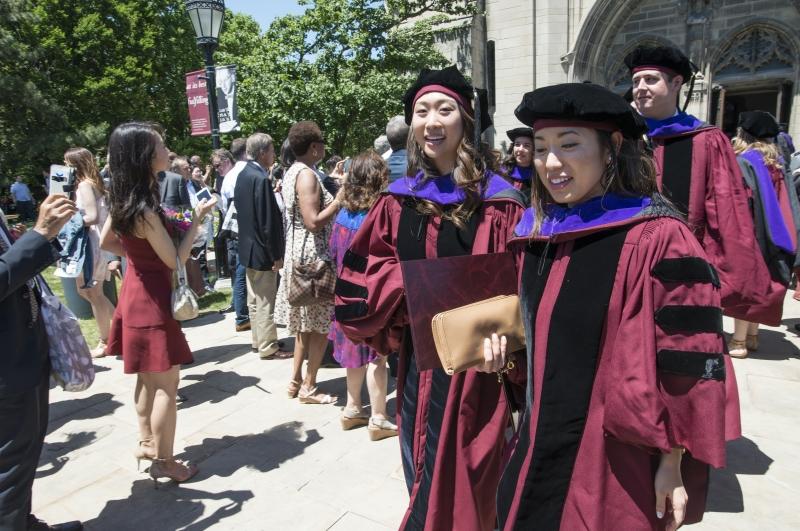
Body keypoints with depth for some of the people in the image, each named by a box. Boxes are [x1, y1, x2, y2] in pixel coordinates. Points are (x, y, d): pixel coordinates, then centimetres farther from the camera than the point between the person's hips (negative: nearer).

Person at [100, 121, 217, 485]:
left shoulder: (124, 200, 2)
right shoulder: (144, 210, -25)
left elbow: (106, 242, 15)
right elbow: (176, 260, -20)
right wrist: (197, 219, -15)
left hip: (136, 290, 9)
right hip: (152, 299, -9)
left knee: (147, 376, 20)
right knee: (166, 383, 2)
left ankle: (147, 442, 35)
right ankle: (164, 461, 13)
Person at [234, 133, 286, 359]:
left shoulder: (243, 175, 7)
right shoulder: (261, 179, -21)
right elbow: (268, 220, -22)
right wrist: (276, 254, -17)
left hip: (248, 246, 9)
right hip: (262, 250, -9)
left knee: (255, 299, 17)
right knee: (266, 301, 2)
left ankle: (258, 340, 29)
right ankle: (268, 346, 12)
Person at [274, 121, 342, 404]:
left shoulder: (292, 172, 13)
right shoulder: (307, 174, -16)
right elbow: (314, 222, -24)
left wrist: (332, 185, 16)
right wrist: (340, 199, -16)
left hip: (300, 254, 10)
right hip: (313, 256, -10)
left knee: (307, 323, 17)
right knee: (321, 324, 0)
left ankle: (296, 380, 25)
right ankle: (308, 387, 8)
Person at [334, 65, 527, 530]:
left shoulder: (498, 201, -7)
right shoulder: (399, 200, 5)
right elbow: (362, 273, 7)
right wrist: (409, 280, -11)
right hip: (418, 357, 4)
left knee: (460, 480, 7)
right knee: (423, 475, 19)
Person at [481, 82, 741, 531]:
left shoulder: (657, 238, -17)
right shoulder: (535, 232, 2)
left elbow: (688, 365, -14)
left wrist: (673, 465, -10)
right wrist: (504, 343, -2)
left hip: (617, 464, -6)